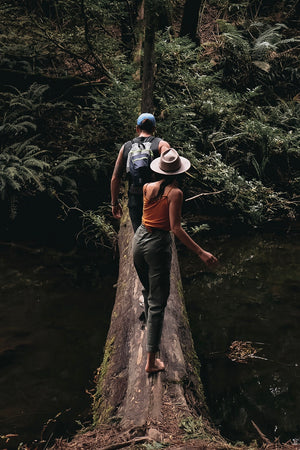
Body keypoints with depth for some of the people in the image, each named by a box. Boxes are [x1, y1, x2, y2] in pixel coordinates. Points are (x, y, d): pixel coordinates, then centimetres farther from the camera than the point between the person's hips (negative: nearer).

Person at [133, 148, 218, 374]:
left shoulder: (147, 187, 1)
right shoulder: (175, 193, -14)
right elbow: (176, 228, -21)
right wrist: (201, 252, -22)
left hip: (139, 238, 6)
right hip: (158, 244, -6)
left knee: (148, 290, 28)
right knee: (158, 302, 0)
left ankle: (151, 329, 51)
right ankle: (151, 360, 1)